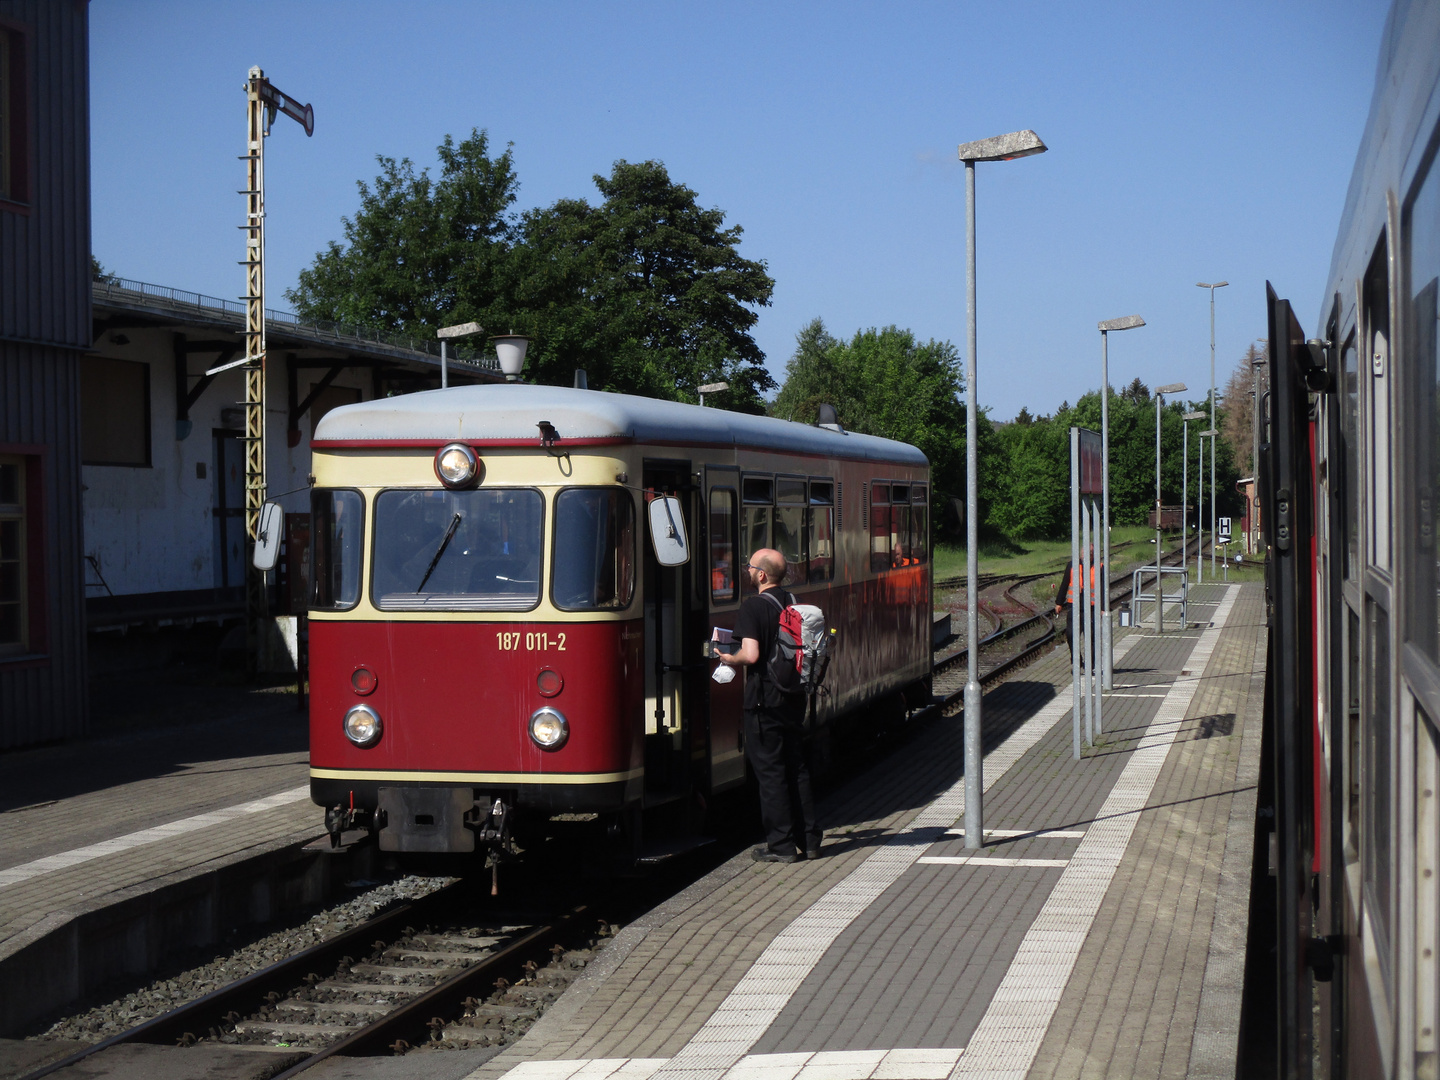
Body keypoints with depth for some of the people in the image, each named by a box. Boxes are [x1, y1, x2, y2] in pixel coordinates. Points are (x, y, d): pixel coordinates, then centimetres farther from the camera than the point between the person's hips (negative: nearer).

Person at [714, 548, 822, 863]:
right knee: (797, 768, 14)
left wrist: (728, 658, -4)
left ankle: (780, 846, 2)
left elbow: (751, 655, -23)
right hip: (794, 697, 7)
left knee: (770, 771, 0)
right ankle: (809, 840, 18)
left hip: (764, 700, -7)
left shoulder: (753, 606, -14)